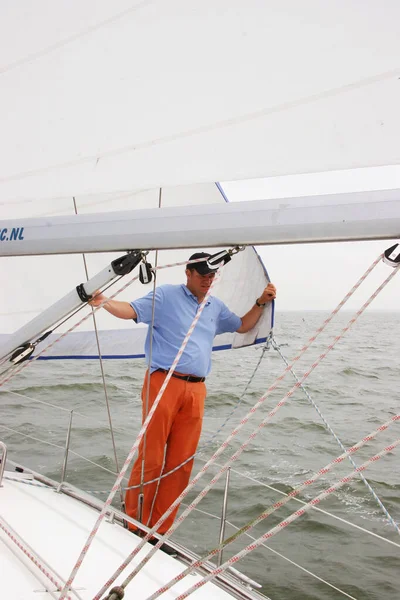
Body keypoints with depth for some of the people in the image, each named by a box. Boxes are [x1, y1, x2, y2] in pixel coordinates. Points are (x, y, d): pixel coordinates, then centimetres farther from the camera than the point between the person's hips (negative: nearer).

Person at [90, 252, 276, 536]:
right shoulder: (166, 295, 3)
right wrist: (104, 301, -25)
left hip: (195, 391, 5)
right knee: (150, 458, -5)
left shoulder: (216, 306, 20)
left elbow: (243, 326, 34)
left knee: (181, 463, 5)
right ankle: (133, 527, 7)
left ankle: (158, 531, 15)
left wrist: (262, 303, 21)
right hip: (163, 384, -5)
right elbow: (132, 310, -7)